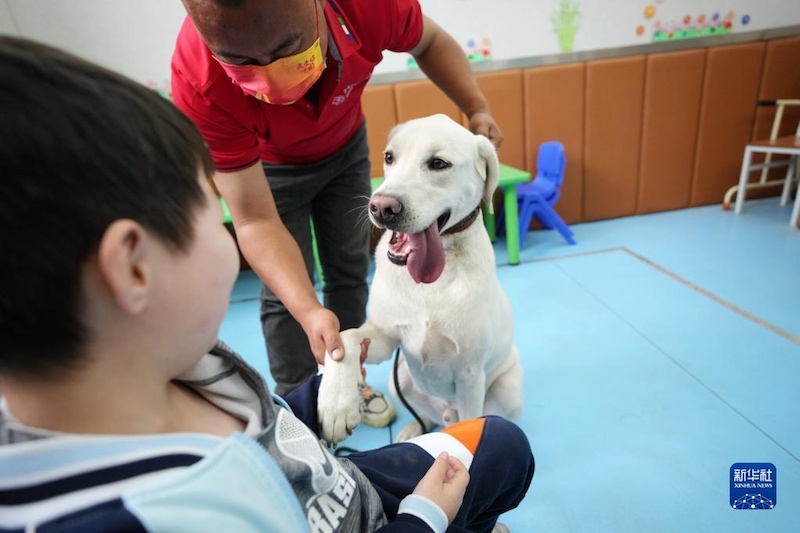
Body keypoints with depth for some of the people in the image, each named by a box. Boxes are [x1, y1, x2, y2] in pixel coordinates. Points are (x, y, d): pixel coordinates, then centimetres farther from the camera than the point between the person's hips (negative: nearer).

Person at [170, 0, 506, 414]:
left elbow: (430, 42, -11)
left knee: (350, 272, 7)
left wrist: (477, 109, -26)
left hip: (346, 147, 3)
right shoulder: (201, 84, -38)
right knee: (283, 294, -4)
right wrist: (308, 312, -49)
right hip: (269, 166, -2)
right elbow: (255, 221, -36)